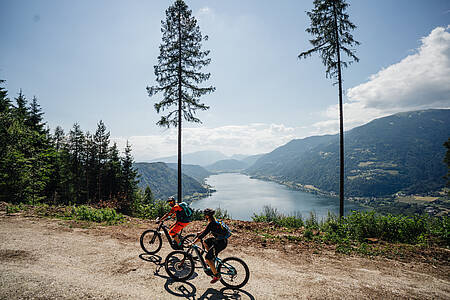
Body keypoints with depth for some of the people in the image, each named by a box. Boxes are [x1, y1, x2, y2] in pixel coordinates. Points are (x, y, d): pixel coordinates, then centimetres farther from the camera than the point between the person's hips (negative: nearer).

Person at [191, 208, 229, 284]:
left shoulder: (211, 224, -22)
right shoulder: (214, 220, 6)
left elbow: (203, 234, -23)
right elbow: (207, 229, 24)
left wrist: (193, 242, -19)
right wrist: (200, 232, 25)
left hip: (221, 243, -10)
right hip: (220, 239, 10)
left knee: (207, 258, -6)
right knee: (205, 242, 24)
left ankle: (216, 275, 4)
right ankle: (213, 258, 32)